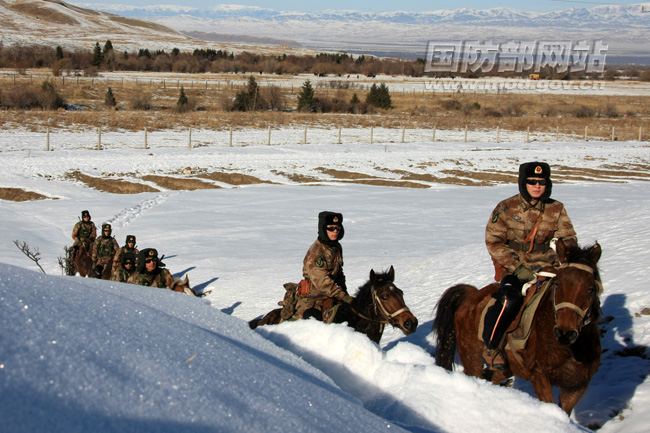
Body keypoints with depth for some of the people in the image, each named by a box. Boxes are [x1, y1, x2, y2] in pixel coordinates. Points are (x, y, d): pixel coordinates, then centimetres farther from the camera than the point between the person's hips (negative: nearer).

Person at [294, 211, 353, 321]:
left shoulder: (337, 247, 9)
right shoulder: (316, 251, -18)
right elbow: (321, 281, -25)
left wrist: (344, 291, 11)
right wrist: (342, 296, -28)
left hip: (331, 295, 7)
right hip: (313, 296, -7)